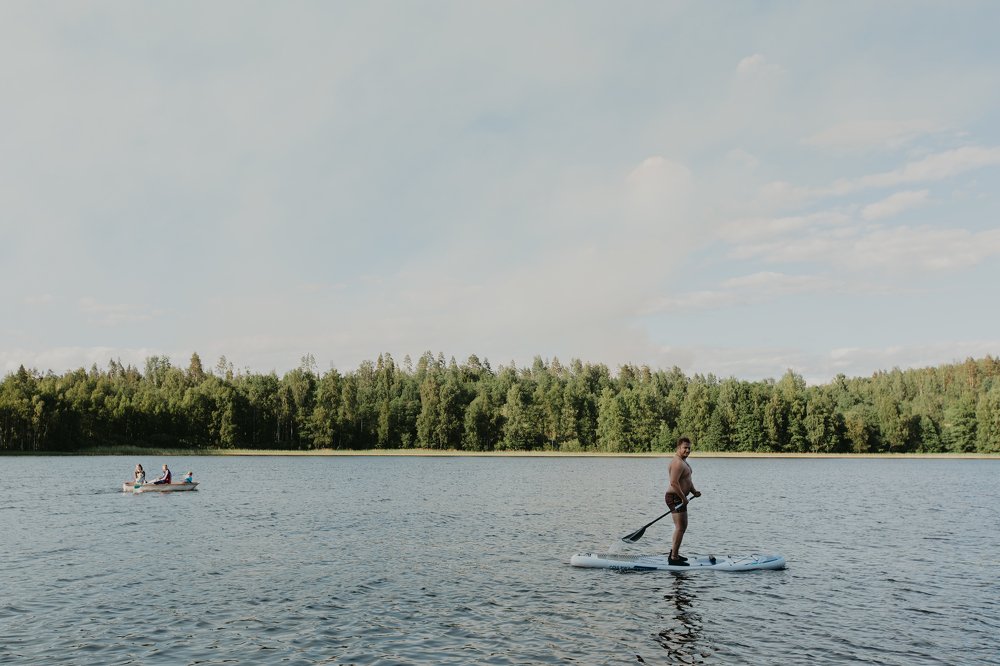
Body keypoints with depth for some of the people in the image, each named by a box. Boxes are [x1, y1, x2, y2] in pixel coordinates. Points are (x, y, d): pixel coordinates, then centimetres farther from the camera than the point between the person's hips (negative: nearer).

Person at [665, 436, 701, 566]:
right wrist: (683, 497, -21)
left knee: (682, 526, 20)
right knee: (680, 527, -10)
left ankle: (674, 553, 29)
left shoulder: (683, 461, 17)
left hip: (678, 498, 11)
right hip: (675, 498, -11)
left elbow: (687, 479, 25)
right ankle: (674, 558, -8)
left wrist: (694, 491, 10)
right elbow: (674, 482, -28)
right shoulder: (678, 463, -20)